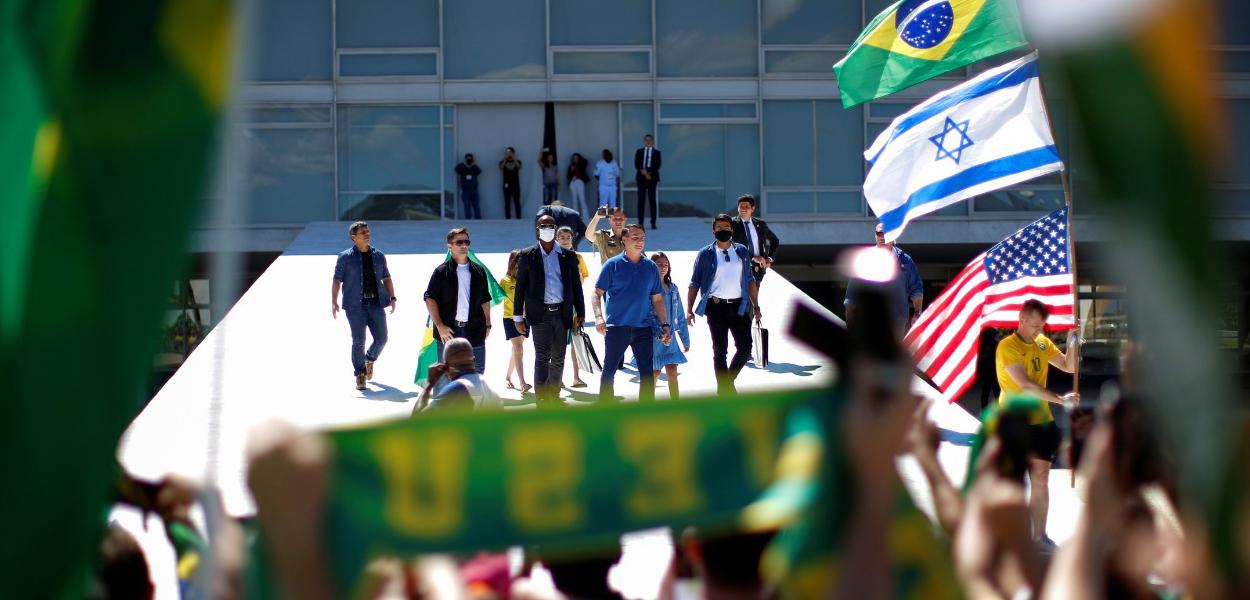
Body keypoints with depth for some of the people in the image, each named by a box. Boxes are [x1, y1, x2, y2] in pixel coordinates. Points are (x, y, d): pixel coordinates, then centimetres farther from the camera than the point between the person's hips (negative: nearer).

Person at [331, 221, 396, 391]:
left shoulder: (379, 256, 12)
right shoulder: (345, 257, 1)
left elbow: (386, 278, 18)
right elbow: (337, 280, 0)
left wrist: (392, 297, 7)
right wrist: (334, 302, -9)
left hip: (376, 303, 3)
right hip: (355, 305, -3)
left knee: (381, 338, 1)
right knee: (358, 341, -4)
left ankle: (370, 359, 32)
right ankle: (360, 374, 7)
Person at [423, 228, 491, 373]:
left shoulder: (478, 271, 12)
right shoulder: (442, 272, 0)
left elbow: (485, 300, 18)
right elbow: (430, 299, -4)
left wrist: (487, 324, 10)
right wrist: (439, 326, -12)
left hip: (474, 330, 3)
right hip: (449, 330, -3)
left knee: (478, 372, 3)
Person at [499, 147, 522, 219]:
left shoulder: (517, 161, 8)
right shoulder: (503, 162, 8)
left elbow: (519, 166, -14)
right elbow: (501, 168, -13)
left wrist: (514, 158, -24)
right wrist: (505, 159, -23)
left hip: (516, 185, 0)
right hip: (507, 185, 0)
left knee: (517, 202, -3)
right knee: (507, 203, -1)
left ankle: (518, 218, -2)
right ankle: (507, 218, 0)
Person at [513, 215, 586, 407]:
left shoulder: (568, 256, 9)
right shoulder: (528, 256, 4)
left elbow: (576, 286, 11)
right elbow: (520, 287, 5)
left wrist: (579, 313, 5)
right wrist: (518, 317, 1)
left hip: (562, 313, 3)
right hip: (540, 313, -3)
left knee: (558, 358, 7)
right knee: (542, 357, -9)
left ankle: (554, 394, 19)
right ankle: (542, 398, -10)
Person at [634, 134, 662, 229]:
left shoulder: (656, 152, 8)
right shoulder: (639, 152, 12)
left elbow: (657, 165, -3)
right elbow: (636, 165, 2)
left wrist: (648, 172, -15)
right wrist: (643, 172, -14)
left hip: (652, 178, -1)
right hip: (641, 178, 1)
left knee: (652, 200, -3)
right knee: (641, 200, -2)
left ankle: (653, 223, -3)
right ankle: (640, 222, -1)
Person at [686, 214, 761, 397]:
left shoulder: (741, 251, 11)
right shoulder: (706, 254, 3)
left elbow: (750, 281, 15)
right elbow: (694, 284, 3)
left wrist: (756, 307, 9)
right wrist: (689, 309, -6)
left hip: (739, 306, 2)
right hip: (716, 306, -2)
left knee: (745, 347, -3)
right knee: (720, 350, 0)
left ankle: (728, 380, 20)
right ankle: (724, 388, 8)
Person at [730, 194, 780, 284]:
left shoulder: (760, 224, 10)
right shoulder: (733, 224, -3)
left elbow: (775, 241, 24)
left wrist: (770, 258, 9)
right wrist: (753, 258, -19)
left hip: (758, 269, 4)